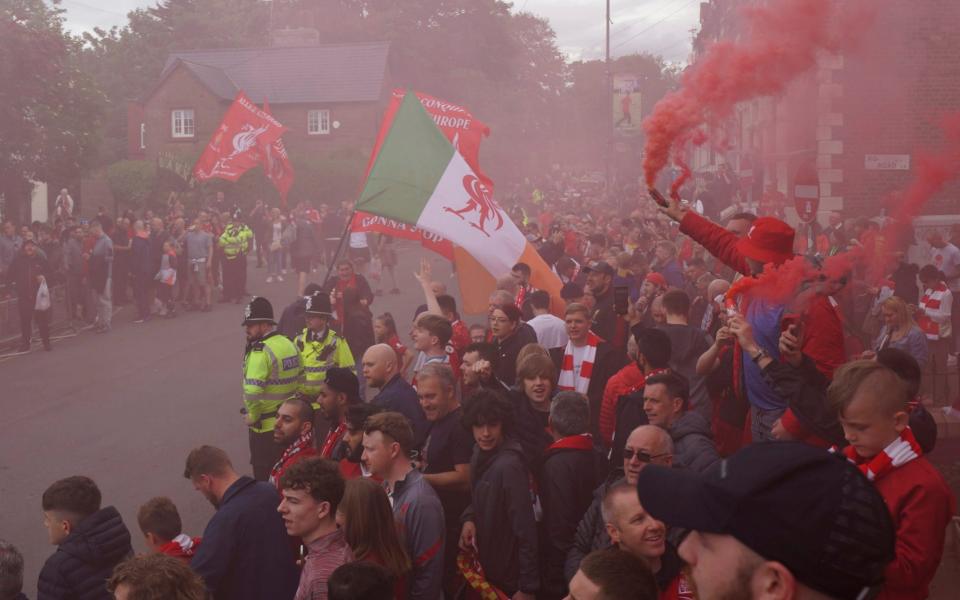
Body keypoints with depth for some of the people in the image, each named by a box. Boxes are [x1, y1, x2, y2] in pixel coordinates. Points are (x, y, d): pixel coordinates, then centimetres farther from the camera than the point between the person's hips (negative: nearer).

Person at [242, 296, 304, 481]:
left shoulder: (261, 351, -20)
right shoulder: (290, 345, 7)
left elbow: (253, 391, -28)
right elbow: (300, 379, 15)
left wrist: (252, 416, -13)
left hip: (265, 426, -8)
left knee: (263, 475, 3)